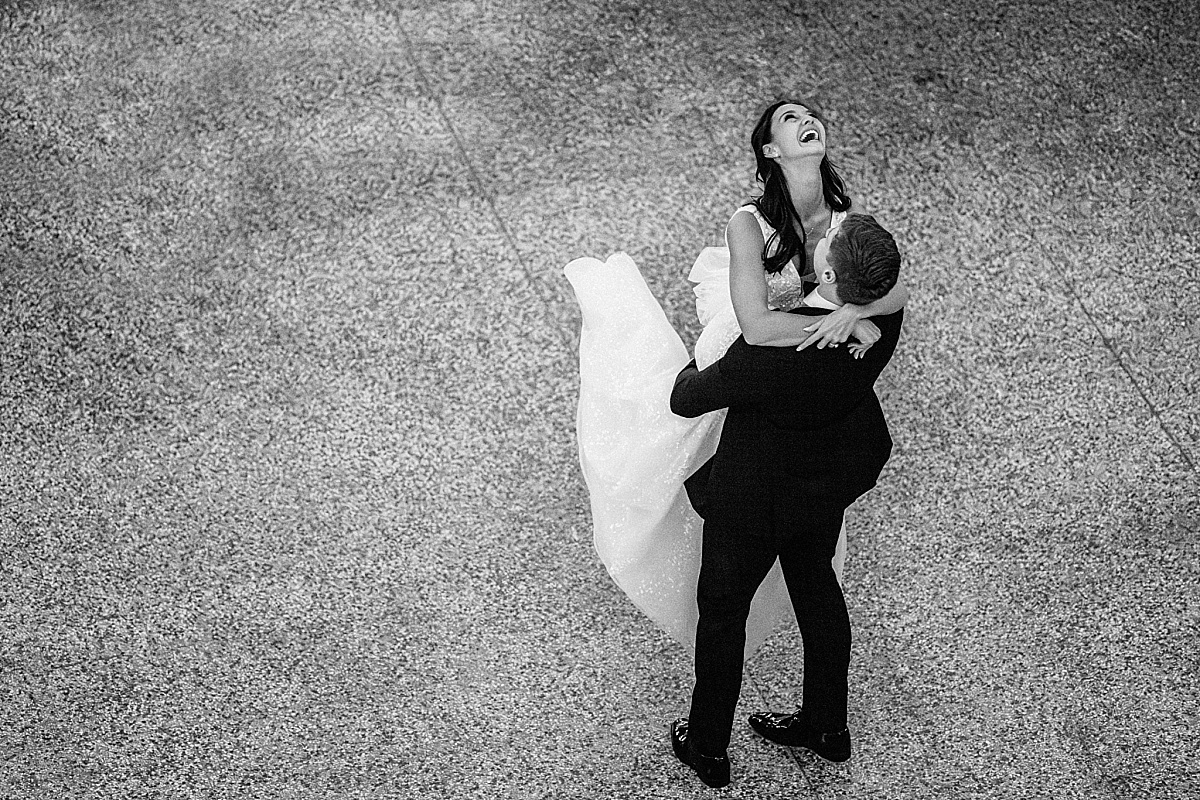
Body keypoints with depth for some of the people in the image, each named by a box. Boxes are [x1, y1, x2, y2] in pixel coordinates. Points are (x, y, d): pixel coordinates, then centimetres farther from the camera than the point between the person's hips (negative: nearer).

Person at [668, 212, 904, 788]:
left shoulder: (770, 348, -41)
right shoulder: (885, 310, -24)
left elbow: (684, 400, -23)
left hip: (756, 500, -6)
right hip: (831, 483, 6)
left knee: (722, 608, 18)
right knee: (816, 587, 29)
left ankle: (708, 747, 39)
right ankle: (827, 725, 50)